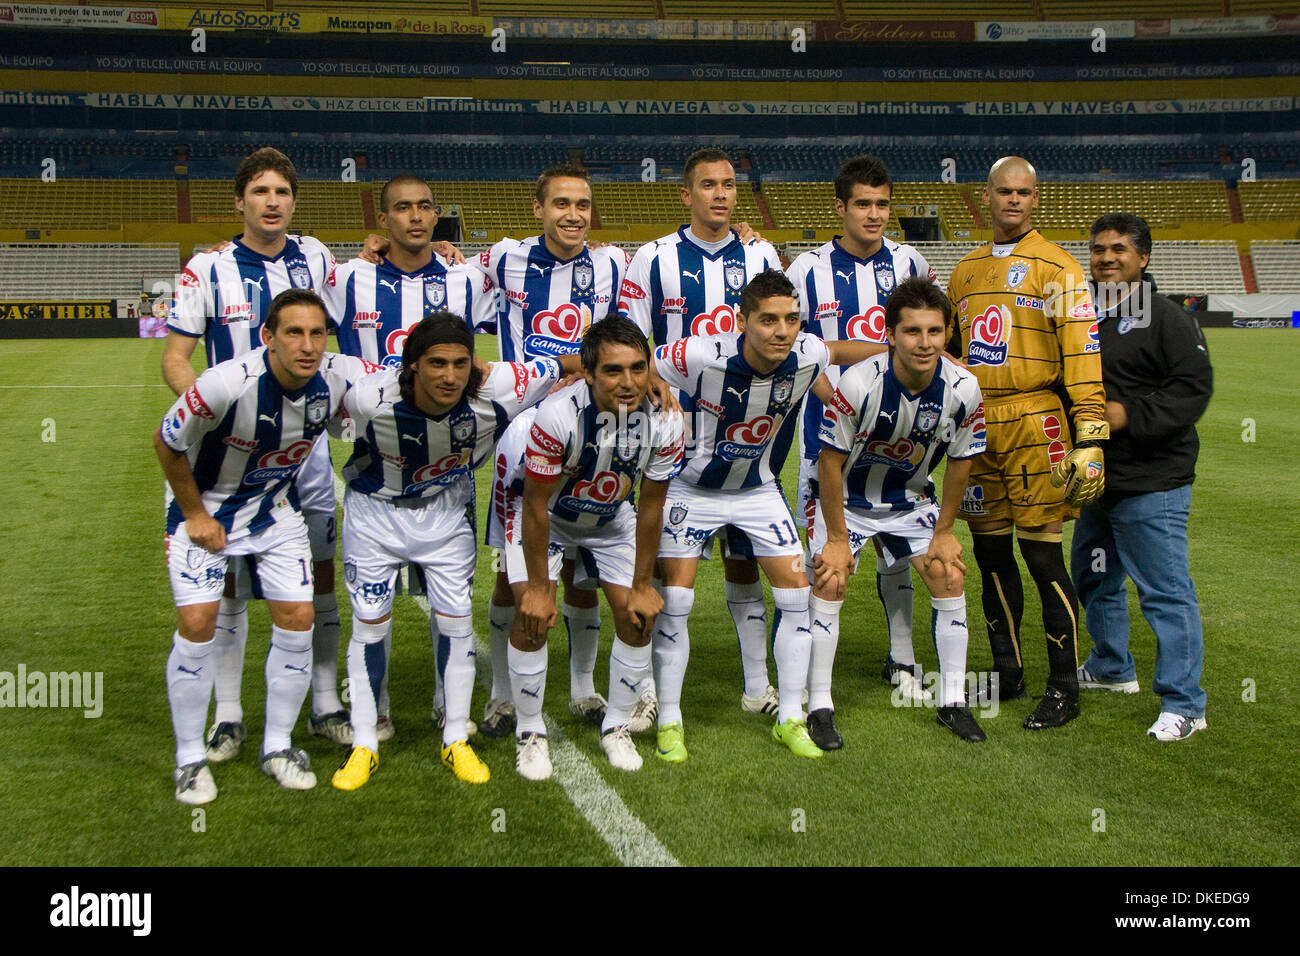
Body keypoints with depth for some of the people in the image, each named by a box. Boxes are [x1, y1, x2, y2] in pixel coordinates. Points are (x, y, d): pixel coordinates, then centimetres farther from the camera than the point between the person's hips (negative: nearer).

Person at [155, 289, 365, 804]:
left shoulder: (339, 378, -22)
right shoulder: (228, 383, -33)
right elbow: (167, 442, -16)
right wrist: (195, 514, -10)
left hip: (276, 506, 4)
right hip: (205, 506, -4)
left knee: (297, 619, -2)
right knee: (197, 625, -10)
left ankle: (278, 747, 16)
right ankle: (190, 758, 8)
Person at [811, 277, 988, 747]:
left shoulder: (963, 389, -20)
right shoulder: (859, 383, -31)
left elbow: (960, 462, -4)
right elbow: (830, 461, -20)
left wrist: (944, 531, -1)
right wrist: (837, 538, -16)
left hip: (912, 499, 3)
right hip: (848, 498, -3)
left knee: (950, 576, -6)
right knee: (828, 581, -16)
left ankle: (953, 702, 9)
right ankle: (820, 708, -3)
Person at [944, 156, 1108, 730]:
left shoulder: (1056, 268, -3)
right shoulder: (965, 271, 16)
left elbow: (1083, 355, -9)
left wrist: (1091, 440, -15)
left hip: (1033, 424, -6)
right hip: (974, 427, 6)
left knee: (1042, 555, -4)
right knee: (990, 552, 11)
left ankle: (1064, 688, 7)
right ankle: (1007, 672, 25)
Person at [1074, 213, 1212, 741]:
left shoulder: (1166, 318, -9)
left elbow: (1193, 388, -16)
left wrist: (1130, 415, -22)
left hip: (1151, 484, -9)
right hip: (1096, 480, 9)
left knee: (1166, 591, -7)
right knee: (1095, 579, 21)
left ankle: (1184, 704, 1)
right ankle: (1111, 668, 41)